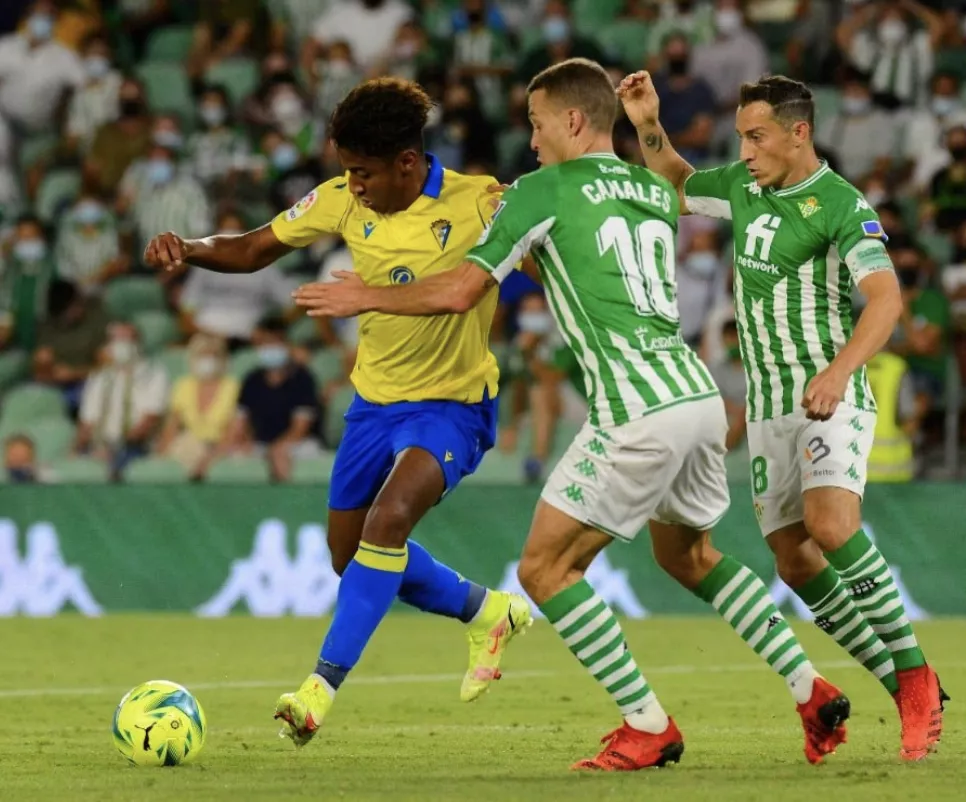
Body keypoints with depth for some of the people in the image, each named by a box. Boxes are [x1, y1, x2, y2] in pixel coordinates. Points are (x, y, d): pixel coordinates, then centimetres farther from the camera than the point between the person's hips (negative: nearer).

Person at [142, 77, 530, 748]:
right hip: (376, 399, 6)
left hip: (452, 404, -6)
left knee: (388, 521, -29)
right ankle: (488, 613, 37)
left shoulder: (478, 205, -20)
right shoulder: (345, 201, -7)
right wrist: (188, 250, -18)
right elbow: (254, 250, 1)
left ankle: (323, 685, -24)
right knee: (352, 557, 13)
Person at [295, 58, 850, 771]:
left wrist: (366, 297, 8)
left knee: (546, 569, 3)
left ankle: (648, 726, 1)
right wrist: (534, 247, 29)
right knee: (689, 555, 28)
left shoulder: (544, 191, -1)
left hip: (637, 413, -8)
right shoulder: (656, 193, 19)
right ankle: (813, 693, 22)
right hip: (701, 396, 8)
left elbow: (462, 291, -5)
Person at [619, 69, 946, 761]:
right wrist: (648, 127, 11)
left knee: (831, 524, -29)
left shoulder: (842, 206, -14)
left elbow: (885, 298, -26)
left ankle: (915, 673, -18)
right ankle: (902, 690, 9)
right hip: (768, 407, 7)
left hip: (833, 399, -7)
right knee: (795, 561, 0)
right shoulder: (745, 184, 8)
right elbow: (675, 185, 28)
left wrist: (837, 371, -41)